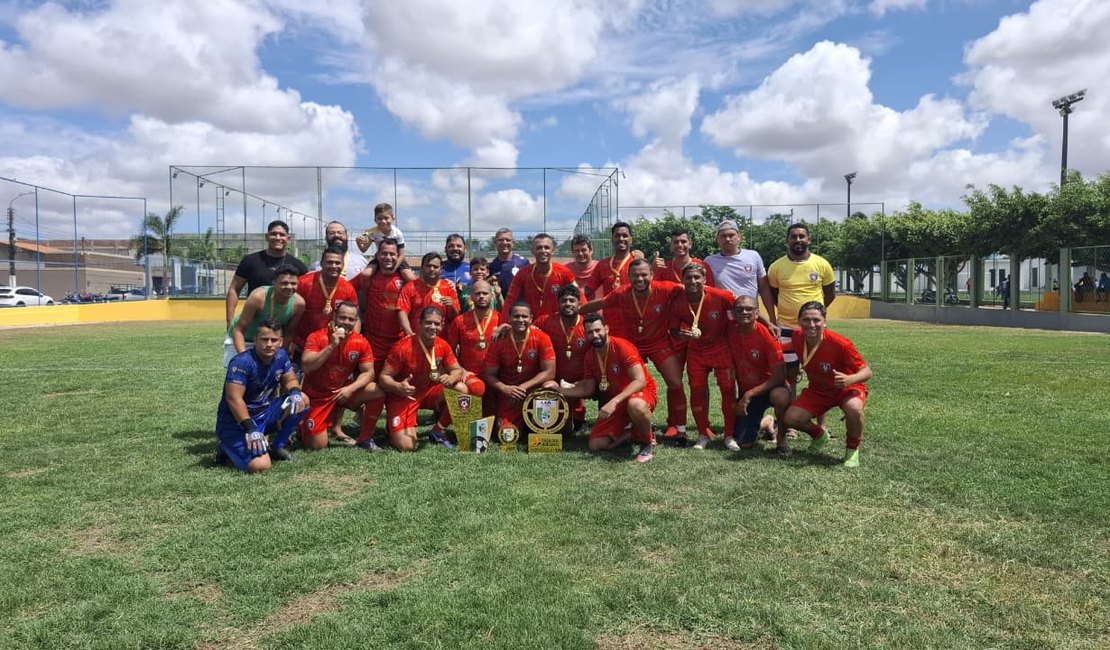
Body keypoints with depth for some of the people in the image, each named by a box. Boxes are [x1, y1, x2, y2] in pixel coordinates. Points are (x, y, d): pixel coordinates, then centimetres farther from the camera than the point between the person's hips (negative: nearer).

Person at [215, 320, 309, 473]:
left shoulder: (280, 356, -1)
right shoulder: (242, 362, -23)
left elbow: (290, 380, 11)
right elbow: (234, 399, -27)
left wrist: (295, 392, -14)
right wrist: (251, 430, -31)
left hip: (264, 414, 7)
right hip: (236, 422, -7)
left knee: (302, 400, -9)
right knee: (260, 466, -26)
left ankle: (277, 447, 5)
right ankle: (229, 447, 7)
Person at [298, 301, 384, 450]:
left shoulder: (361, 342, -8)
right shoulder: (317, 337, -17)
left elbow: (368, 372, -6)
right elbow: (305, 367, -29)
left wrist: (350, 388, -24)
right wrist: (331, 346, -34)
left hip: (342, 391, 4)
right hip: (316, 396, -4)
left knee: (379, 390, -18)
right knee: (317, 446, -12)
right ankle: (304, 427, 26)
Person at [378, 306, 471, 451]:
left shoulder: (442, 345, -7)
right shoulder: (403, 347, -22)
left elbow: (457, 370, -1)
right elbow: (384, 376, -18)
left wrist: (451, 378, -26)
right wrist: (398, 387, -41)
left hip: (429, 392, 5)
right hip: (402, 397, -5)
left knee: (461, 389, -19)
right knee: (407, 446, -22)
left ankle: (438, 432, 0)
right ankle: (393, 430, 16)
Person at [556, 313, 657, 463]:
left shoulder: (622, 347, -21)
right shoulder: (590, 357, 0)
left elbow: (640, 381, -28)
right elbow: (587, 389, 8)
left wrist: (614, 402, -37)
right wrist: (558, 390, -2)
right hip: (613, 401, 6)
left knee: (636, 405, -44)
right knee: (596, 445, -6)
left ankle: (648, 441, -13)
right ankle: (634, 433, 16)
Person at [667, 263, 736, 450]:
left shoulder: (720, 296, -23)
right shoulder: (676, 301, -15)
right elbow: (673, 330, -4)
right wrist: (682, 335, -27)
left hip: (721, 348, -2)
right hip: (695, 350, 2)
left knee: (728, 389, 0)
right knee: (697, 390, 4)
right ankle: (703, 435, 21)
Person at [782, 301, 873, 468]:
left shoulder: (840, 343, -29)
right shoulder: (798, 337, -17)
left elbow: (867, 371, -26)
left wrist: (849, 379, -45)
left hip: (847, 388, -4)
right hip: (817, 390, 4)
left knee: (853, 408, -39)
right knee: (791, 418, -18)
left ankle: (852, 449, -6)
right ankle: (819, 434, 19)